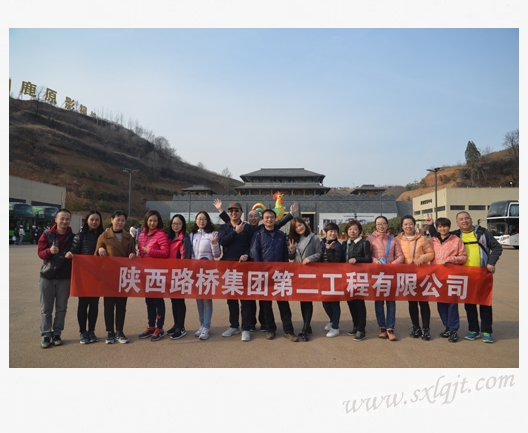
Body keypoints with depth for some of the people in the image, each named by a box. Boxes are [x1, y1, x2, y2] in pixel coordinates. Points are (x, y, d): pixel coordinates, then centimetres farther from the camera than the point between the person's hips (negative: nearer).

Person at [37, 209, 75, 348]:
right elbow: (40, 253, -9)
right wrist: (49, 251, -28)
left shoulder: (73, 237, 1)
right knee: (46, 308, 4)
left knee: (61, 308, 8)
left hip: (65, 277, 1)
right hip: (47, 276, -1)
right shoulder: (47, 235, -2)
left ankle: (57, 333, 19)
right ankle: (45, 335, 13)